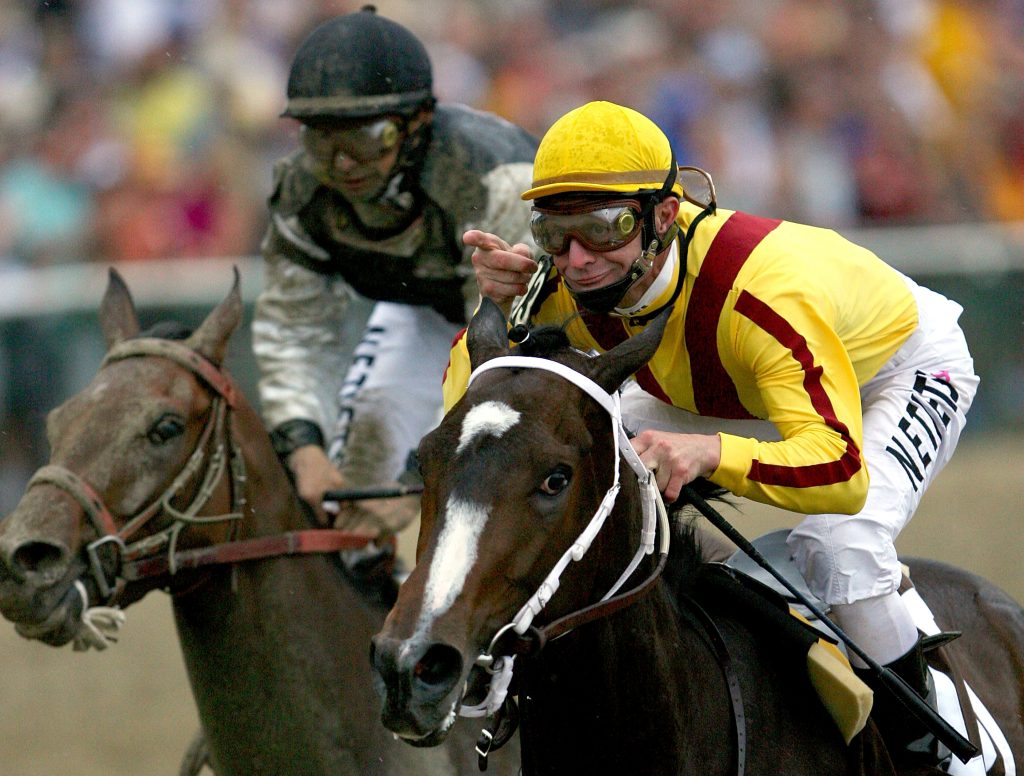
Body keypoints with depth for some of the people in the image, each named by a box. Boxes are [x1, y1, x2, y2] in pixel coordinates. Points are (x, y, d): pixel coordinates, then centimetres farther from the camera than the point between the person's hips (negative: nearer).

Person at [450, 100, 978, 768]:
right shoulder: (566, 282, -28)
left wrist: (710, 451, -70)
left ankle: (922, 744, -9)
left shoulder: (764, 291, -46)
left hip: (905, 367, -6)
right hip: (736, 388, 6)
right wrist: (498, 305, -41)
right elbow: (468, 407, -21)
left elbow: (842, 473, -53)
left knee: (838, 547, -32)